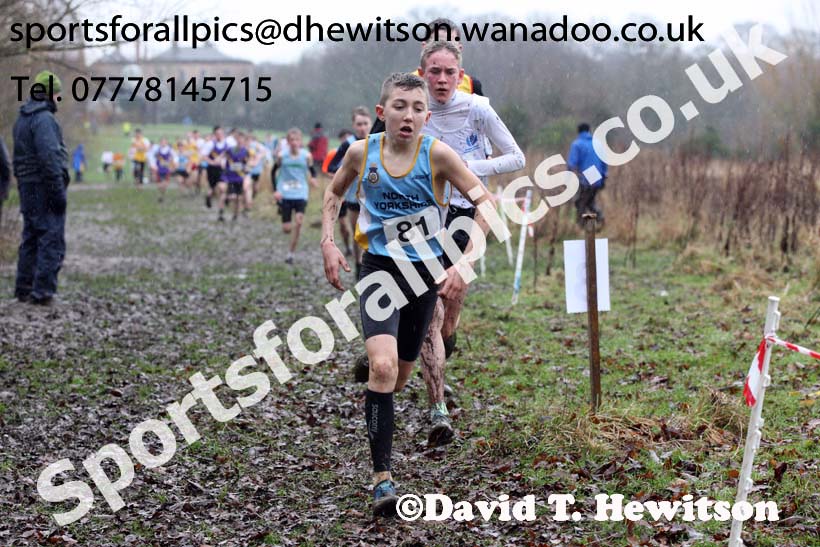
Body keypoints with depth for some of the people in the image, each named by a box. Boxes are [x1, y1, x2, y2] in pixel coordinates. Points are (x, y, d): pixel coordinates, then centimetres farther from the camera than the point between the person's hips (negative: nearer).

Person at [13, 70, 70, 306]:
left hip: (27, 187, 10)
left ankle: (23, 288, 20)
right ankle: (42, 291, -10)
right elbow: (50, 156, -21)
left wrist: (20, 181, 19)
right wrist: (58, 191, -20)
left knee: (31, 238, 16)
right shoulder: (44, 119, -15)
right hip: (43, 187, -10)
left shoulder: (22, 118, 16)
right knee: (52, 240, -7)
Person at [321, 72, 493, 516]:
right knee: (382, 367, -22)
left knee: (400, 375, 13)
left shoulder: (437, 154, -13)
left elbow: (486, 204, -10)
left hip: (426, 271, 1)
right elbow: (334, 193, 14)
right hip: (380, 268, -1)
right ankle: (382, 478, -17)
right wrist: (328, 243, 2)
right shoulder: (362, 152, -6)